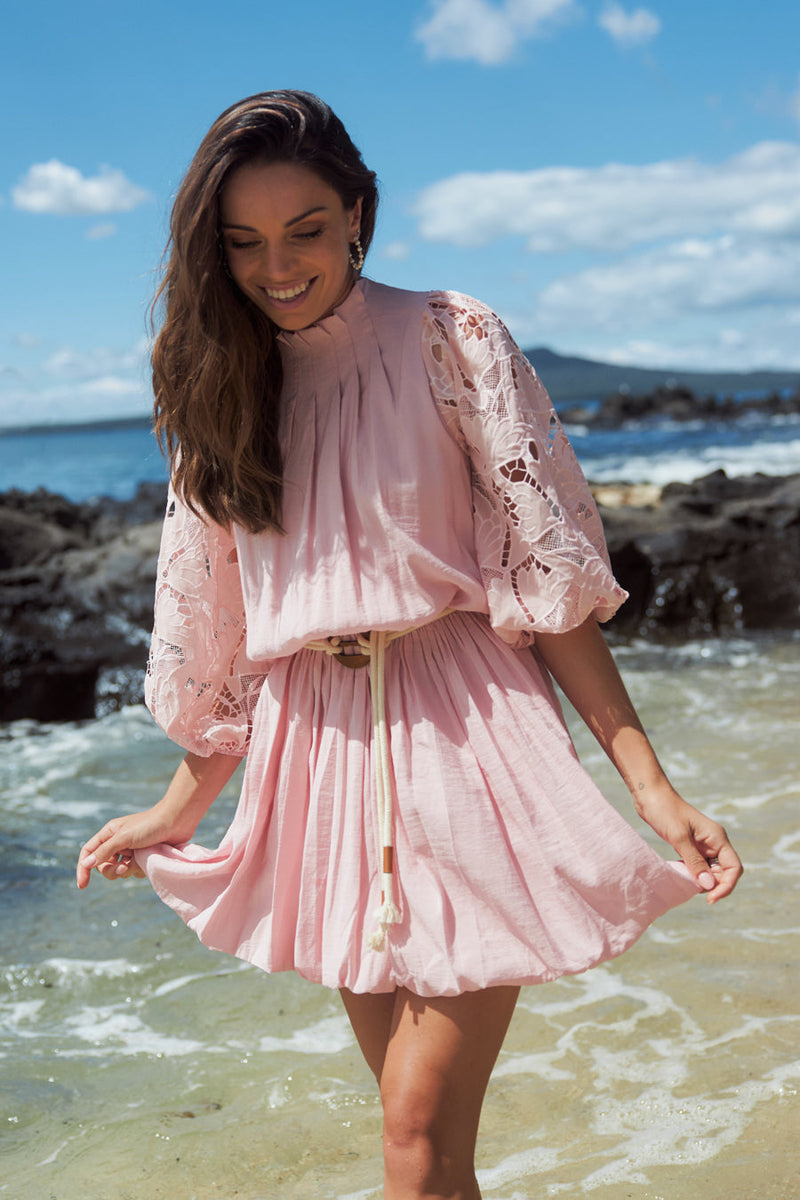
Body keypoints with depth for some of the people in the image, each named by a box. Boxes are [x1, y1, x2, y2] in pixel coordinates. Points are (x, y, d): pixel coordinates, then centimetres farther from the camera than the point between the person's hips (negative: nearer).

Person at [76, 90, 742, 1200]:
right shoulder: (220, 384, 11)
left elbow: (549, 574, -6)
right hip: (318, 747, 4)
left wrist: (651, 784, -13)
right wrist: (180, 808, 20)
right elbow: (208, 623, 17)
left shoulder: (447, 338, -2)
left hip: (461, 730, -4)